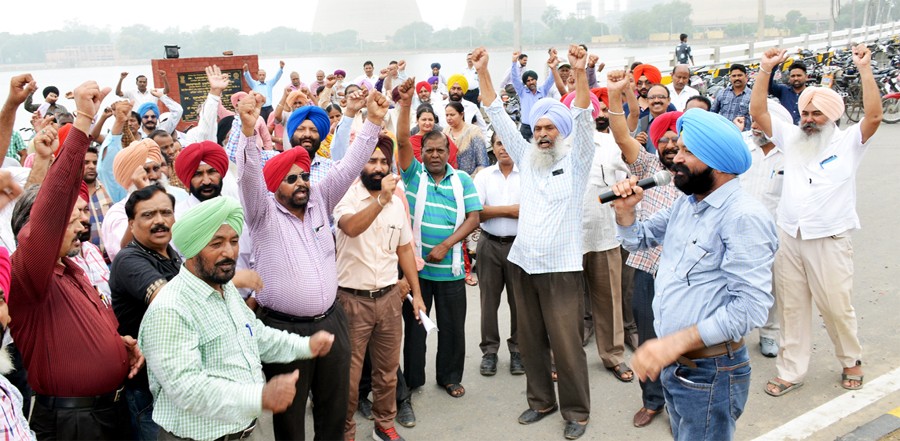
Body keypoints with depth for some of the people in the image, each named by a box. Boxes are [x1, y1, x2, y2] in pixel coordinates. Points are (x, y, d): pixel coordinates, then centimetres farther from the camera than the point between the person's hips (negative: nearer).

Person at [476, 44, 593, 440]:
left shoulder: (576, 160, -1)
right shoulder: (526, 157, 10)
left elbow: (583, 119, -15)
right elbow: (499, 117, 8)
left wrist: (580, 73, -28)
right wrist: (483, 73, 2)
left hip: (561, 267, -5)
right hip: (523, 264, 5)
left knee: (566, 344, -1)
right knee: (530, 341, 13)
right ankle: (540, 400, 29)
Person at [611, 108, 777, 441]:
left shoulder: (744, 216, -20)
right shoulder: (686, 203, 8)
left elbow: (750, 306, -27)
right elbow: (639, 240, 22)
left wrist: (675, 343, -33)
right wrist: (625, 210, 0)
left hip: (709, 374, -8)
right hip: (671, 364, 8)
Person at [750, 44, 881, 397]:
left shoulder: (848, 141, 0)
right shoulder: (791, 138, 10)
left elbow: (874, 115, -17)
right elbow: (758, 113, 4)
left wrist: (865, 69, -18)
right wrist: (766, 70, -4)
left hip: (829, 240, -3)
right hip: (789, 238, 4)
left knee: (836, 307, 5)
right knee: (791, 307, 9)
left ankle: (851, 361, 31)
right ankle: (791, 371, 20)